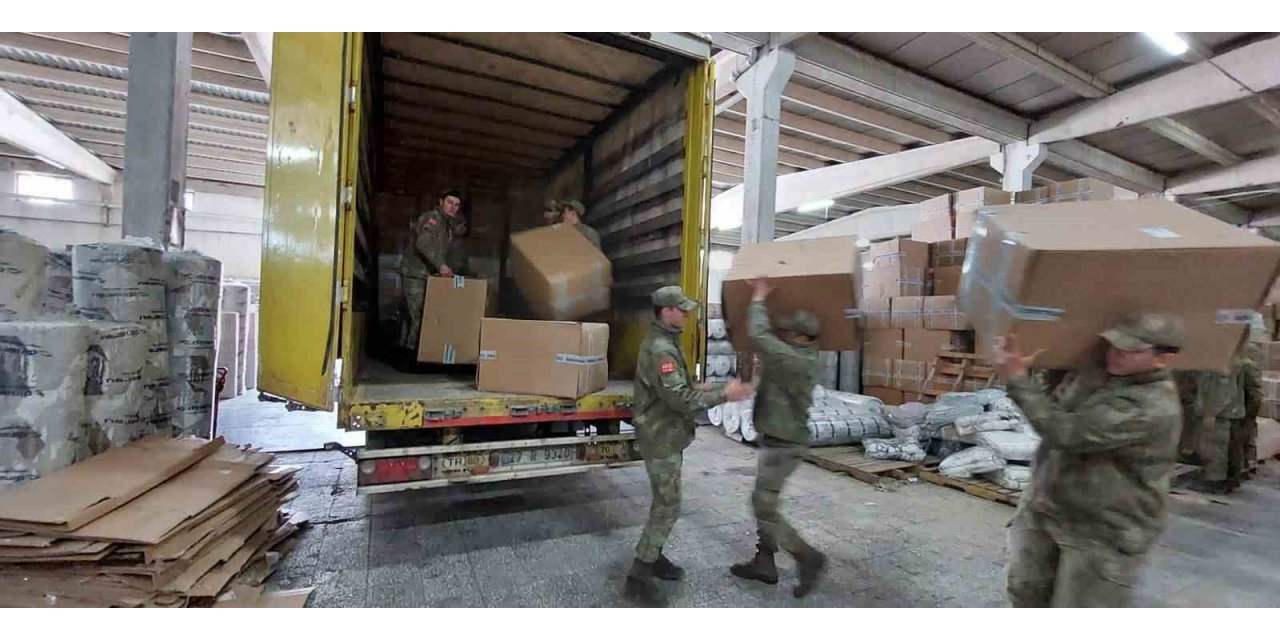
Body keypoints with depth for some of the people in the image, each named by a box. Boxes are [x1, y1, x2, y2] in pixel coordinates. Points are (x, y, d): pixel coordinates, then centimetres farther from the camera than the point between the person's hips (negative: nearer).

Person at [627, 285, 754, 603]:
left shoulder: (663, 343, 10)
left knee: (664, 502, 19)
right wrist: (723, 395, -23)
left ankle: (653, 557, 34)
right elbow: (679, 399, -27)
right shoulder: (660, 349, -24)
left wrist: (701, 389, 7)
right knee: (668, 507, -1)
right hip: (661, 439, -10)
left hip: (666, 436, 10)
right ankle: (639, 574, 10)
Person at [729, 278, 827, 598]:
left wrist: (758, 298, -18)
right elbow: (771, 340, 17)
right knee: (764, 503, 16)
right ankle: (764, 564, 27)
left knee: (764, 507, -1)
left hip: (784, 444, -10)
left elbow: (759, 336, -33)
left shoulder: (797, 360, -26)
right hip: (777, 440, 10)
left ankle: (808, 557, 13)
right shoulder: (798, 354, 3)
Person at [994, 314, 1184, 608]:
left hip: (1102, 534, -7)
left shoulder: (1155, 408, -25)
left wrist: (1017, 379, -30)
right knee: (1026, 592, 20)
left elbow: (1068, 432, -32)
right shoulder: (1092, 372, 0)